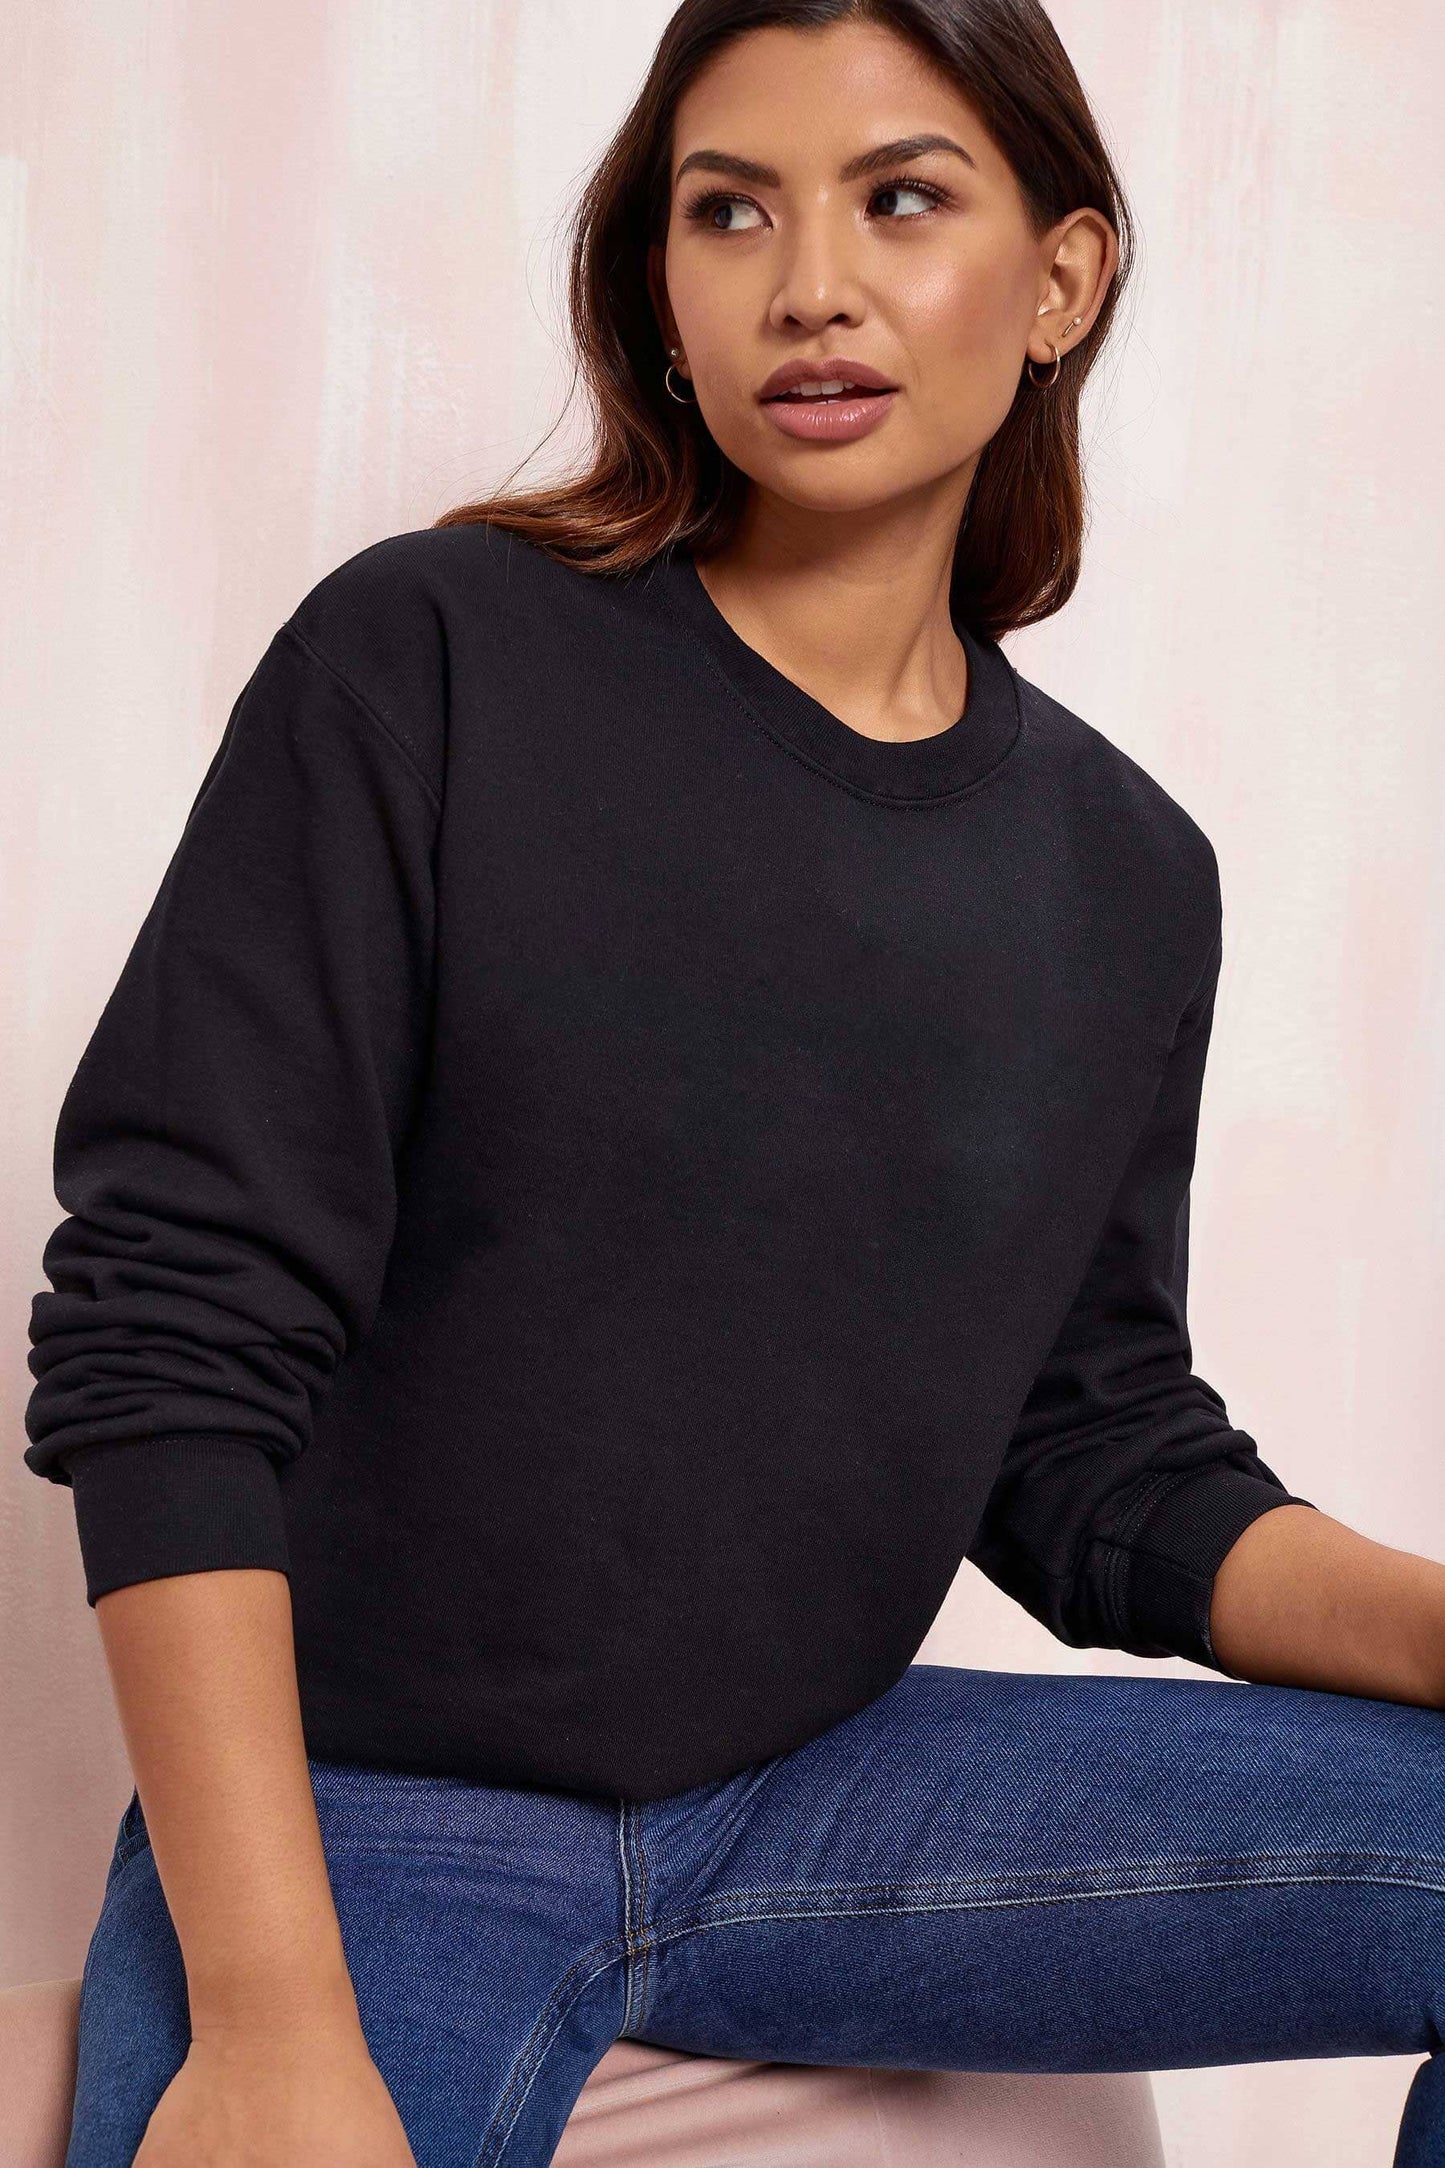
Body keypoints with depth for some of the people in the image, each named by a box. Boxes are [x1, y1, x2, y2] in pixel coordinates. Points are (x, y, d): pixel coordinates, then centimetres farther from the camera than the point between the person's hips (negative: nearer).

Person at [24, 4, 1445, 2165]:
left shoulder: (1128, 874, 4)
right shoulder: (435, 664, -10)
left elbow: (1102, 1466, 8)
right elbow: (174, 1324, -14)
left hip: (814, 1790, 5)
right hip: (354, 1815, -4)